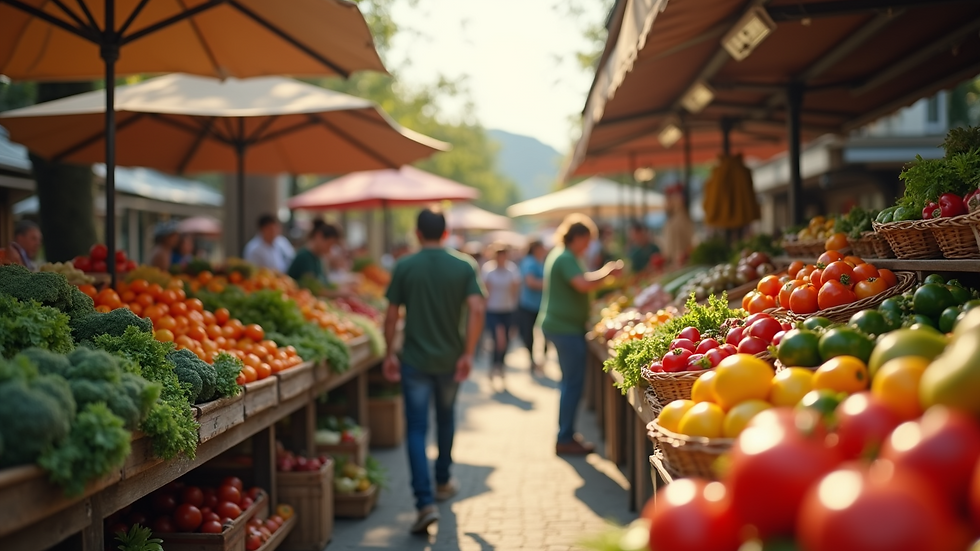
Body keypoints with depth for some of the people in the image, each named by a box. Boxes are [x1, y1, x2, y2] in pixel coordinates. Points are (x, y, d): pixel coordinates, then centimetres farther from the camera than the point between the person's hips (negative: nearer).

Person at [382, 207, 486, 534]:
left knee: (417, 428, -2)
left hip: (415, 360, -2)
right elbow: (477, 310, -12)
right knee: (446, 420, 23)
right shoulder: (463, 267, -1)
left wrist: (389, 354, 6)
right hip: (450, 359, 2)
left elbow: (391, 315, -4)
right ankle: (443, 482, 41)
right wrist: (468, 354, -8)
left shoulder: (404, 267, -4)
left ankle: (426, 502, -15)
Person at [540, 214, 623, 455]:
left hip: (559, 325, 11)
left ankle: (566, 434, 24)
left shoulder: (559, 255, 15)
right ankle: (565, 439, -1)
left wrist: (603, 273, 16)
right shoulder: (566, 258, -17)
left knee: (570, 381, 17)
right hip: (567, 327, -11)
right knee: (573, 382, -5)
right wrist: (608, 273, -19)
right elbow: (584, 285, -31)